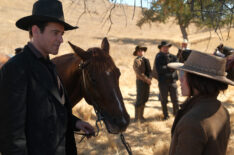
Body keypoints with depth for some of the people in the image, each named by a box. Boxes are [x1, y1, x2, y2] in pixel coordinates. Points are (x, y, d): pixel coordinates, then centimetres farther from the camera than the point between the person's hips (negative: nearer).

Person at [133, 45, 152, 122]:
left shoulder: (146, 60, 15)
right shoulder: (137, 61, -9)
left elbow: (149, 70, 13)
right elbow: (139, 73, -16)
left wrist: (149, 78, -5)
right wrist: (147, 79, -16)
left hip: (147, 82, 7)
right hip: (141, 81, -7)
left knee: (145, 99, 11)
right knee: (140, 99, -4)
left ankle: (141, 116, 22)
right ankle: (137, 117, 6)